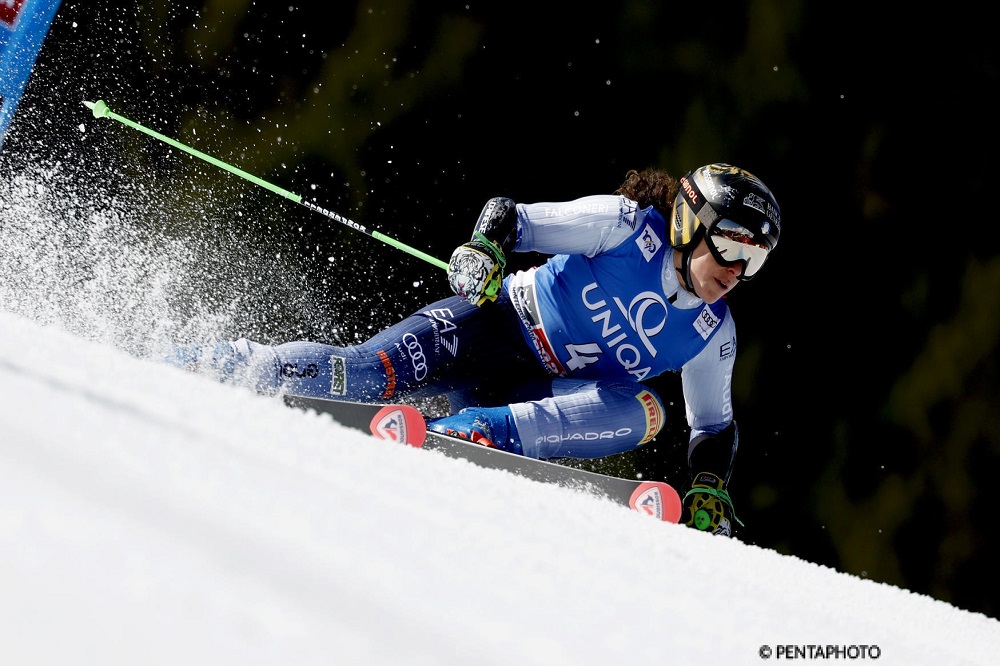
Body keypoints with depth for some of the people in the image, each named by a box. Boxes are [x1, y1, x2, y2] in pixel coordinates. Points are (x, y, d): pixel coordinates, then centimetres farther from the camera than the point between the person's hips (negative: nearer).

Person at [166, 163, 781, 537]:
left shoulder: (712, 335, 1)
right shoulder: (627, 224, -11)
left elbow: (716, 427, 13)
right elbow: (510, 215, -9)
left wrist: (711, 488, -5)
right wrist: (484, 249, -31)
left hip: (541, 394, 3)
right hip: (495, 325, -3)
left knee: (642, 412, -28)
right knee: (363, 375, -25)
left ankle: (475, 433, -39)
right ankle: (196, 367, -9)